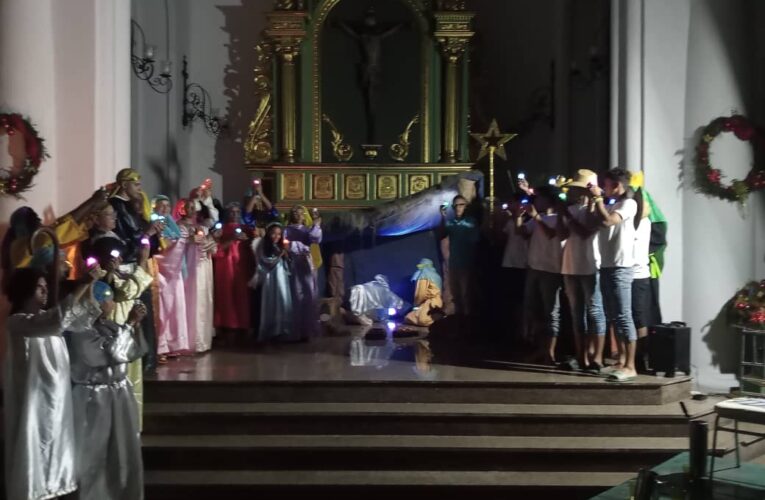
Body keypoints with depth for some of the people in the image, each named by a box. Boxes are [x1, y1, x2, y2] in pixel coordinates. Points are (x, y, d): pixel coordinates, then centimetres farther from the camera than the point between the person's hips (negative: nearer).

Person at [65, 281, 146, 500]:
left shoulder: (107, 325, 6)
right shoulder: (79, 332, -19)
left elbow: (134, 352, 9)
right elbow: (113, 353, -25)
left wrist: (135, 324, -5)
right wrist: (130, 323, -18)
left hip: (119, 394, 8)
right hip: (94, 399, -8)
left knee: (125, 452, 16)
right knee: (93, 455, 5)